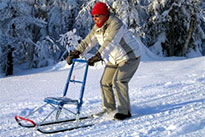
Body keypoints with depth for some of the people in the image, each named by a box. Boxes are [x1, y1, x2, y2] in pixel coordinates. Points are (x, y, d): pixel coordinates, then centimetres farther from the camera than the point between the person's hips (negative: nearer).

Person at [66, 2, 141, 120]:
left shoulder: (115, 24, -27)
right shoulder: (97, 27, 0)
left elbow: (110, 43, -40)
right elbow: (88, 41, -1)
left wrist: (98, 56, -51)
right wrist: (75, 53, -13)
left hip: (130, 57, -9)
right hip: (114, 59, 9)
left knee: (118, 81, -21)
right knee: (105, 82, 6)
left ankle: (125, 111, -14)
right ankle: (109, 108, 21)